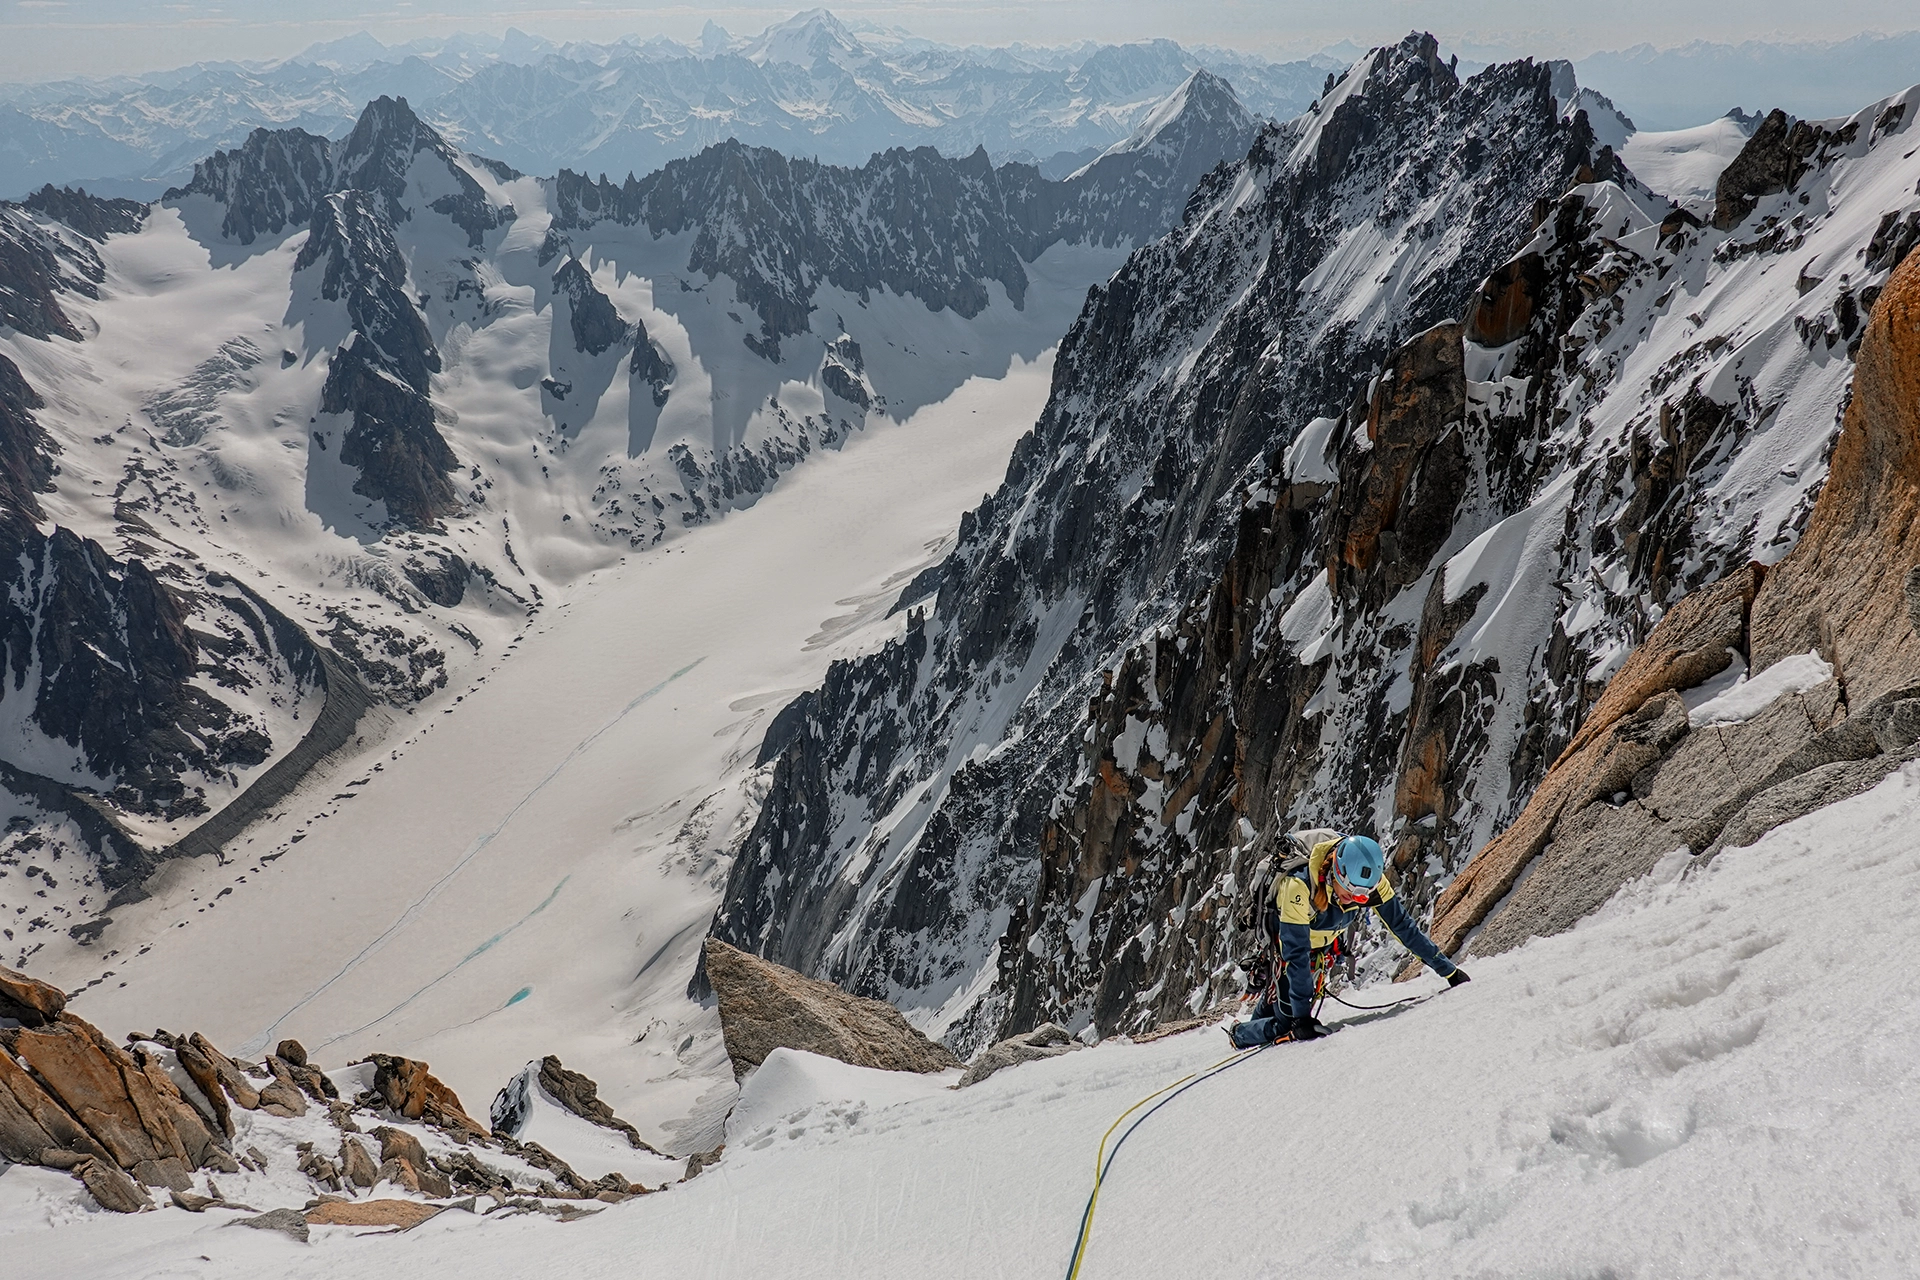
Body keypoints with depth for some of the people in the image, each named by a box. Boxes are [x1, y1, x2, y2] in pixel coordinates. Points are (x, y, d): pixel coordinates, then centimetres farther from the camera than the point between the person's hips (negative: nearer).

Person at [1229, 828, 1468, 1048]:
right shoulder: (1299, 885, -41)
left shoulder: (1371, 881, -28)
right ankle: (1240, 1035, 17)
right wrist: (1302, 1016, -39)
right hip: (1288, 936, -4)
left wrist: (1446, 968, -11)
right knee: (1288, 1024, -10)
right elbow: (1296, 952, -37)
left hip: (1325, 943, 4)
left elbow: (1401, 923, -14)